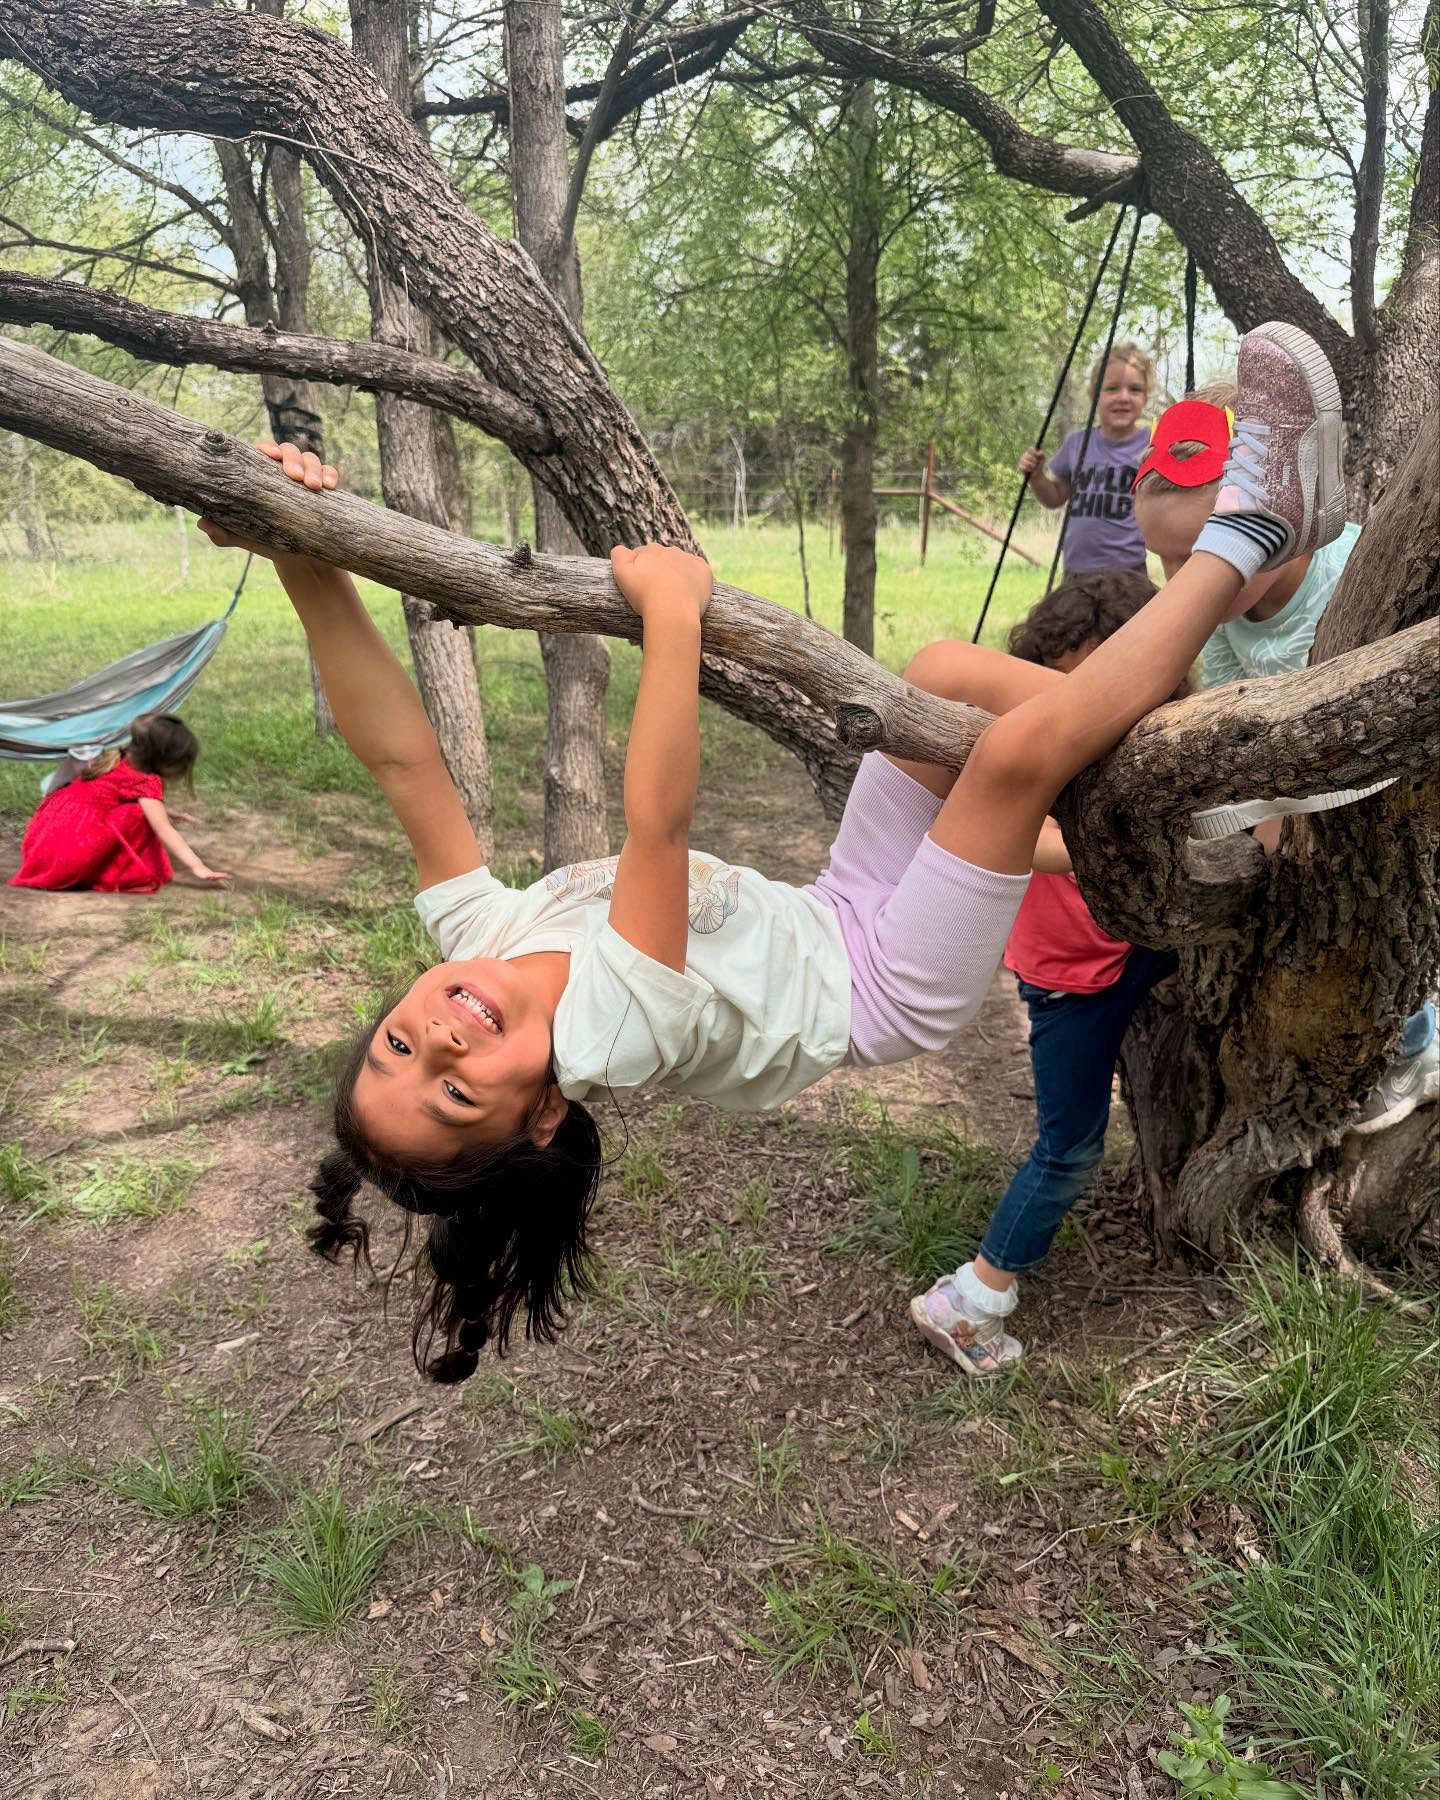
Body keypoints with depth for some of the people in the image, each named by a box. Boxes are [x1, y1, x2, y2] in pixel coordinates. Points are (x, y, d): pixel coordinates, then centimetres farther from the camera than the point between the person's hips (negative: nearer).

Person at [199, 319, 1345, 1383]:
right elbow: (659, 822, -43)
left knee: (942, 671, 1)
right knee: (1021, 745, -27)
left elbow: (403, 759, -24)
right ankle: (1245, 536, -5)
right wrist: (673, 609, -38)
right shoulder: (609, 1031, -34)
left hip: (832, 914, 8)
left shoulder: (478, 934, -15)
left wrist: (305, 565, -34)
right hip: (892, 986, -7)